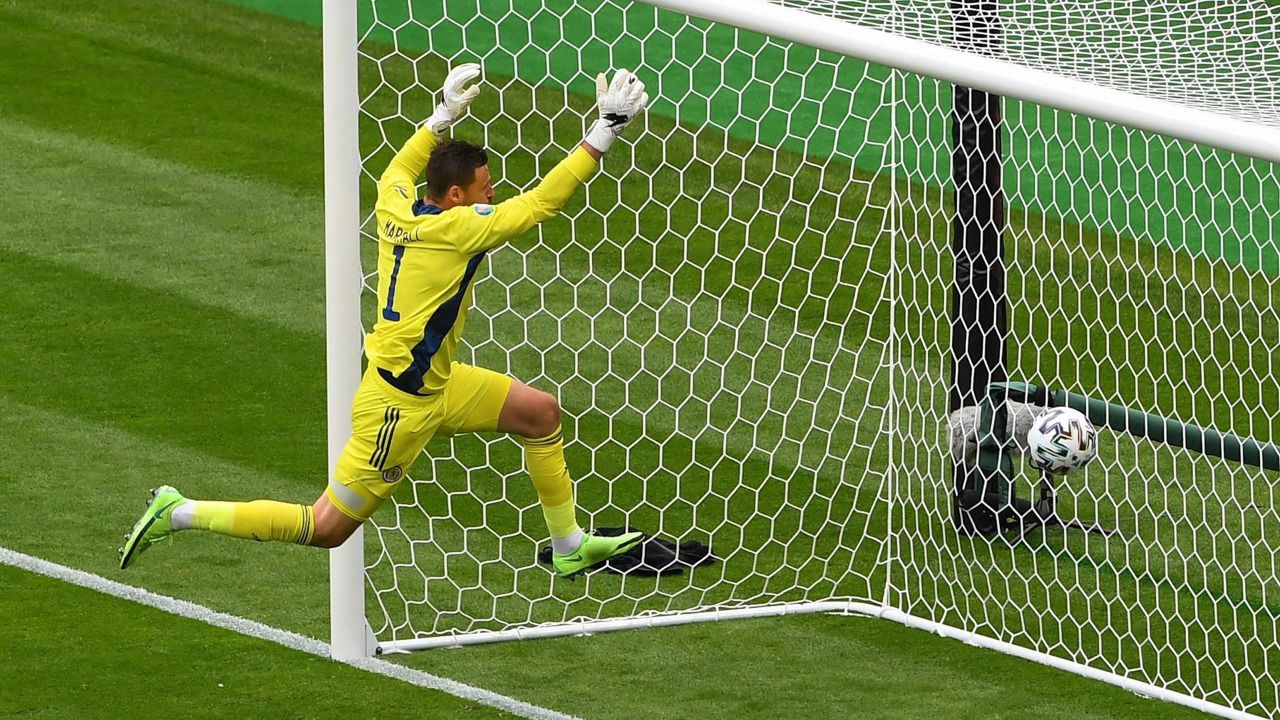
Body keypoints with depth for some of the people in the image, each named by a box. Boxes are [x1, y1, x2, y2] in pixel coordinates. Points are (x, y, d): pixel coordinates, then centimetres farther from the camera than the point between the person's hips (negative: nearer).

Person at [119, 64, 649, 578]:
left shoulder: (396, 205, -2)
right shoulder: (456, 227, -24)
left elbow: (399, 169, 24)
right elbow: (542, 201, -25)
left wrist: (444, 115, 27)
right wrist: (604, 133, -21)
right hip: (401, 403, -10)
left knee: (540, 412, 14)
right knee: (326, 528, -2)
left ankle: (570, 548, 26)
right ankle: (179, 513, 4)